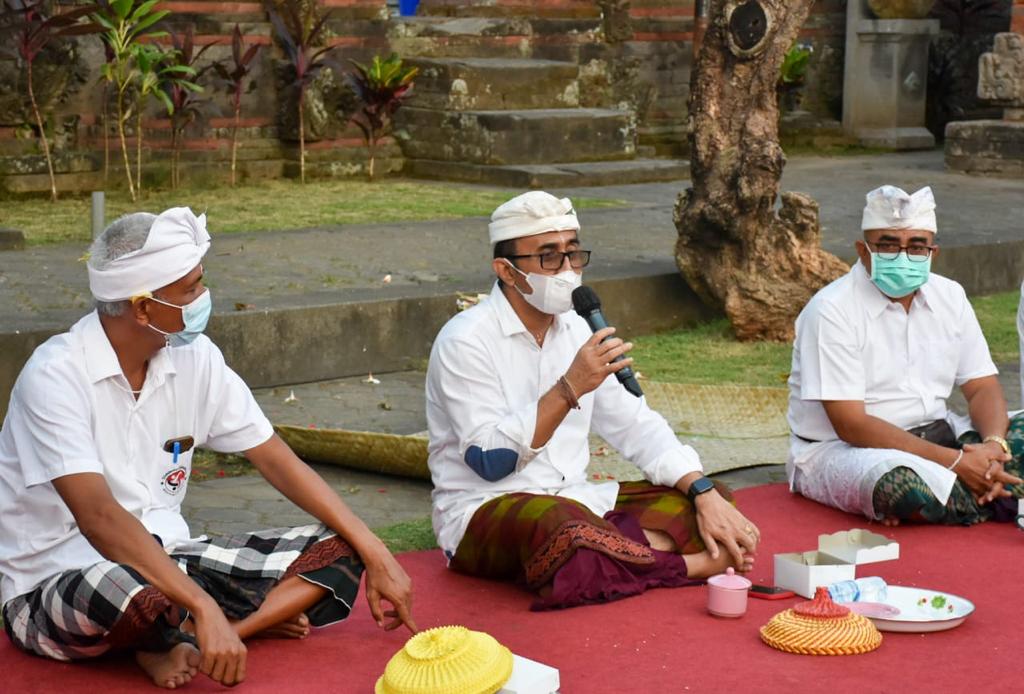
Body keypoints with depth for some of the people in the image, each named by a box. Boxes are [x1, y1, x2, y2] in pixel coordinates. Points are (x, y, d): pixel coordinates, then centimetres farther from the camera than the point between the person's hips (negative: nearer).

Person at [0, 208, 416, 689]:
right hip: (51, 588, -7)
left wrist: (373, 553, -4)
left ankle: (178, 641, -18)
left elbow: (276, 460, 4)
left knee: (338, 552, -6)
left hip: (163, 560, 7)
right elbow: (98, 517, -31)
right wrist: (203, 607, -40)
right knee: (136, 593, -41)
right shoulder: (56, 377, -20)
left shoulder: (195, 358, -1)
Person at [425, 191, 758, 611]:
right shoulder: (466, 341, -12)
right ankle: (692, 563, -18)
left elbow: (635, 425, 11)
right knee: (565, 529, -39)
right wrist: (570, 388, -27)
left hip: (574, 501, 7)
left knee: (713, 501, -5)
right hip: (485, 513, -7)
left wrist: (705, 494, -3)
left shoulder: (576, 330, 9)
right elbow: (488, 460, -21)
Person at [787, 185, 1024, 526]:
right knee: (902, 485, -38)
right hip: (841, 448, -6)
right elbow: (850, 425, -21)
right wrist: (954, 462, -27)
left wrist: (993, 445, -19)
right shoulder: (832, 310, -16)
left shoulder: (949, 297, 4)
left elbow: (982, 387, 6)